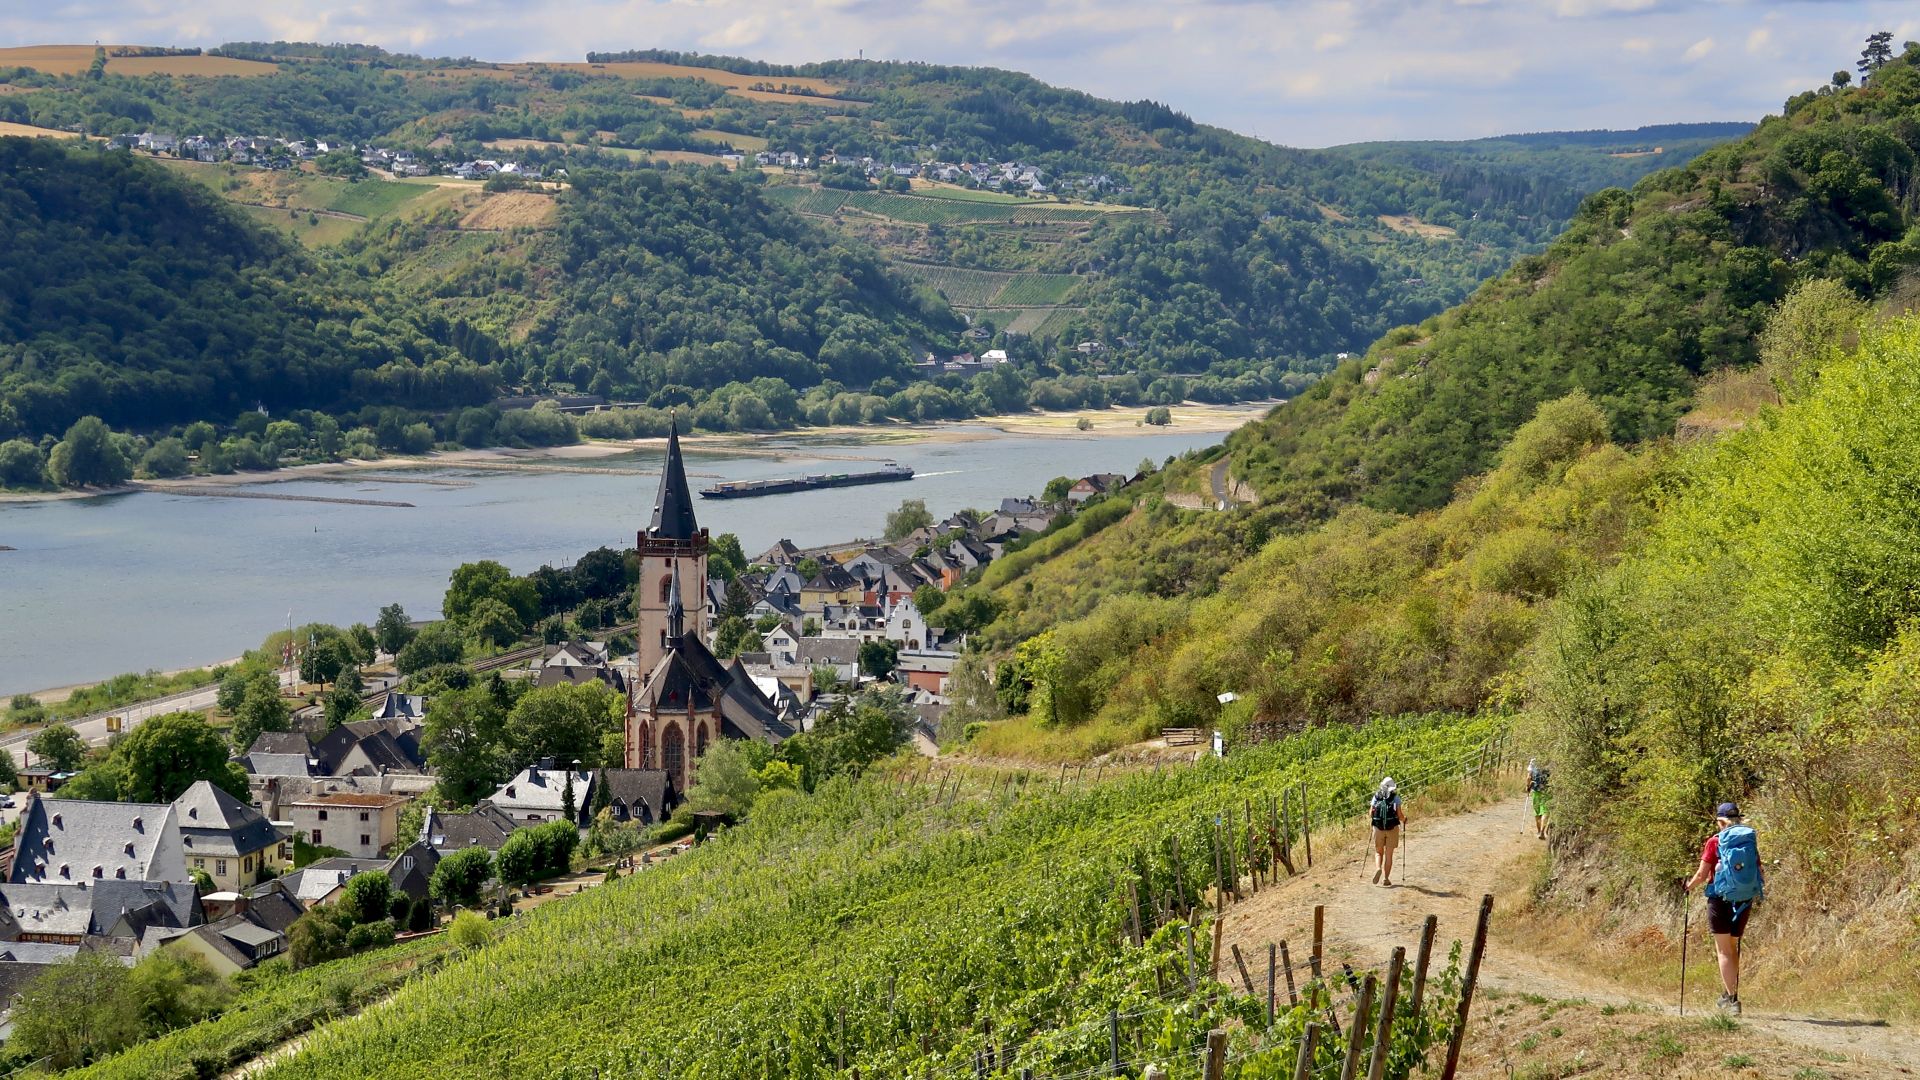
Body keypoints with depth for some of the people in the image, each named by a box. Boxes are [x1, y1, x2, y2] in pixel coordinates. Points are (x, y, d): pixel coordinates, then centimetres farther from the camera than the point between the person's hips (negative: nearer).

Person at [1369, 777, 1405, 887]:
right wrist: (1404, 820, 15)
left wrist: (1370, 820, 23)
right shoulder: (1396, 798, -4)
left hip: (1378, 828, 1)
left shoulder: (1376, 797, 2)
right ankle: (1386, 878, 6)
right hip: (1392, 828, -1)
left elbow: (1371, 813, 1)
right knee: (1388, 854, 8)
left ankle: (1378, 869, -12)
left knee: (1378, 852, 15)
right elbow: (1400, 815, -7)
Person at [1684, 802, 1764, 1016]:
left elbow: (1702, 875, -7)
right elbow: (1761, 877, 4)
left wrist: (1690, 886, 14)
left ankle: (1732, 998, -6)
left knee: (1724, 950, 2)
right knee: (1733, 947, 19)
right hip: (1744, 901, 4)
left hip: (1720, 899, -4)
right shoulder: (1750, 841, 3)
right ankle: (1730, 995, 26)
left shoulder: (1715, 842, -6)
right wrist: (1757, 892, 25)